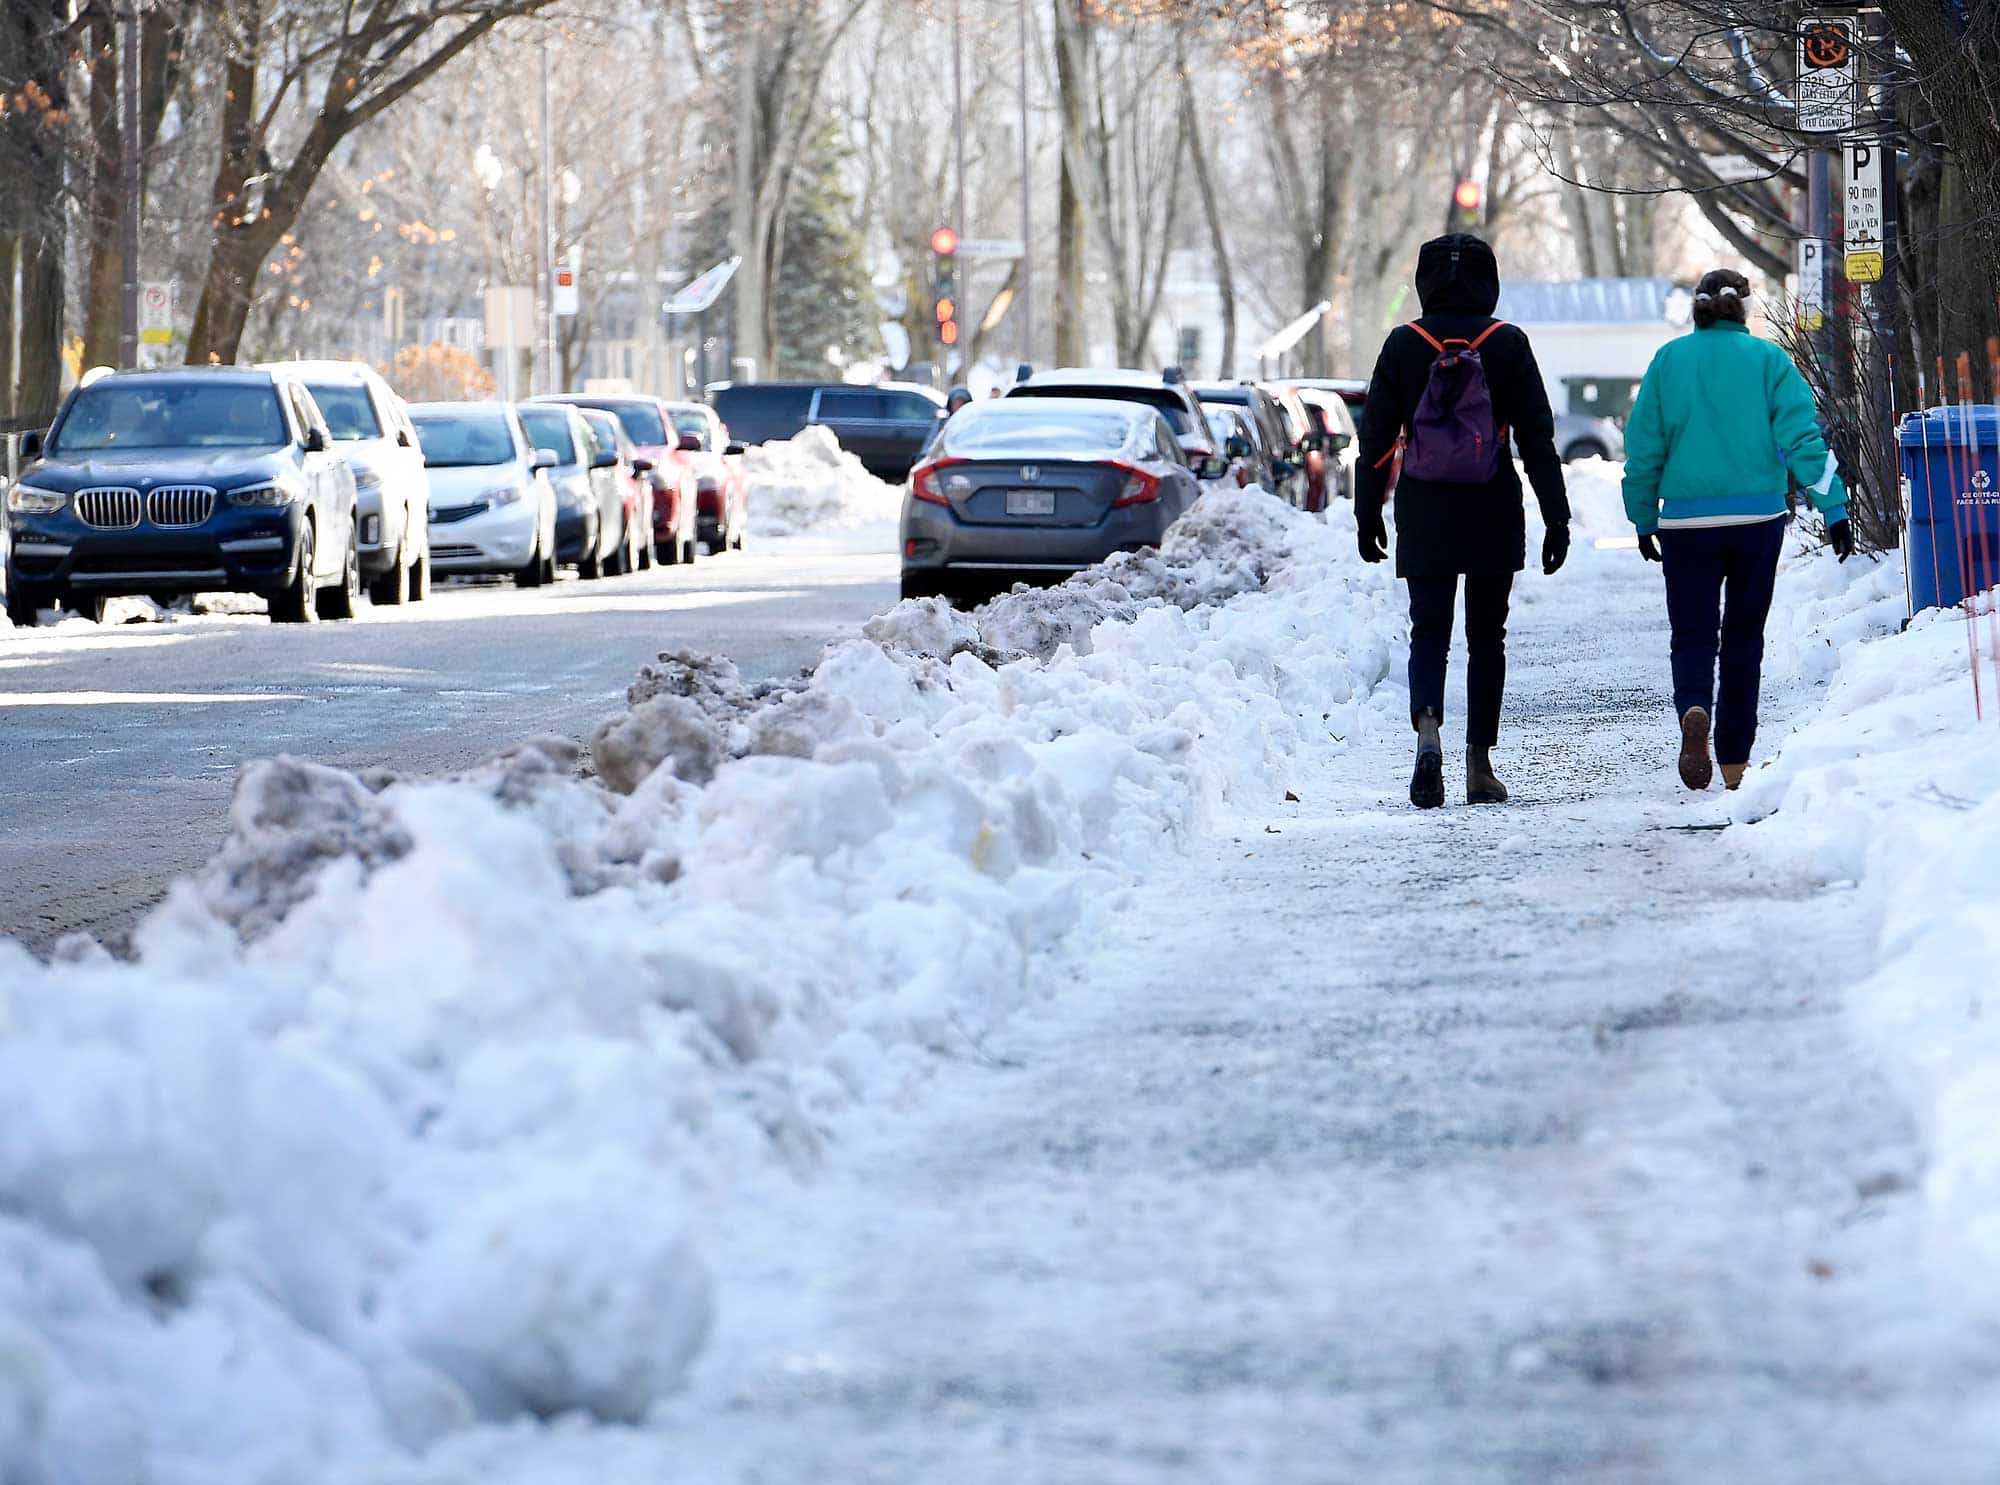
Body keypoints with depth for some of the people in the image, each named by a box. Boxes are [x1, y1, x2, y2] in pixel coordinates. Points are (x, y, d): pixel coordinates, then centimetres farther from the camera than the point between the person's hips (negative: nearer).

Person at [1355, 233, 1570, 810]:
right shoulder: (1508, 344, -4)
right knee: (1487, 637, 10)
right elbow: (1537, 437, -4)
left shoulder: (1403, 345, -1)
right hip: (1493, 516, 0)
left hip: (1424, 516, 0)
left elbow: (1376, 438, 1)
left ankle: (1428, 733, -22)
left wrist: (1368, 514, 10)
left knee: (1429, 632, 5)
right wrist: (1556, 518, 0)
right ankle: (1479, 766, 9)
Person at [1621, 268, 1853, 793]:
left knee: (1693, 635, 4)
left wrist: (1644, 520, 14)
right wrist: (1834, 508, -8)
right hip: (1758, 517, 0)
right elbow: (1802, 438, -8)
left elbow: (1644, 447, 4)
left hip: (1686, 521, 0)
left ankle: (1694, 709, -28)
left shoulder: (1669, 360, 2)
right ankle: (1734, 760, 14)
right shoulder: (1768, 360, 0)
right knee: (1743, 637, 12)